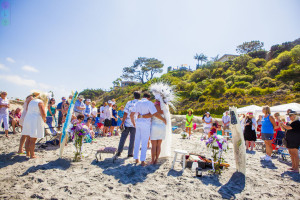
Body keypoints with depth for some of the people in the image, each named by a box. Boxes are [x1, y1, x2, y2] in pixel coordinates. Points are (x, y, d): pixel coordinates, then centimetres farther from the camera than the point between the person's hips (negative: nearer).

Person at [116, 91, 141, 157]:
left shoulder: (129, 103, -4)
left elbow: (125, 114, -7)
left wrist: (122, 122, -1)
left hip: (127, 123, 0)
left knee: (123, 138, 10)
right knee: (132, 139, 9)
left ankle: (119, 152, 13)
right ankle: (130, 153, 13)